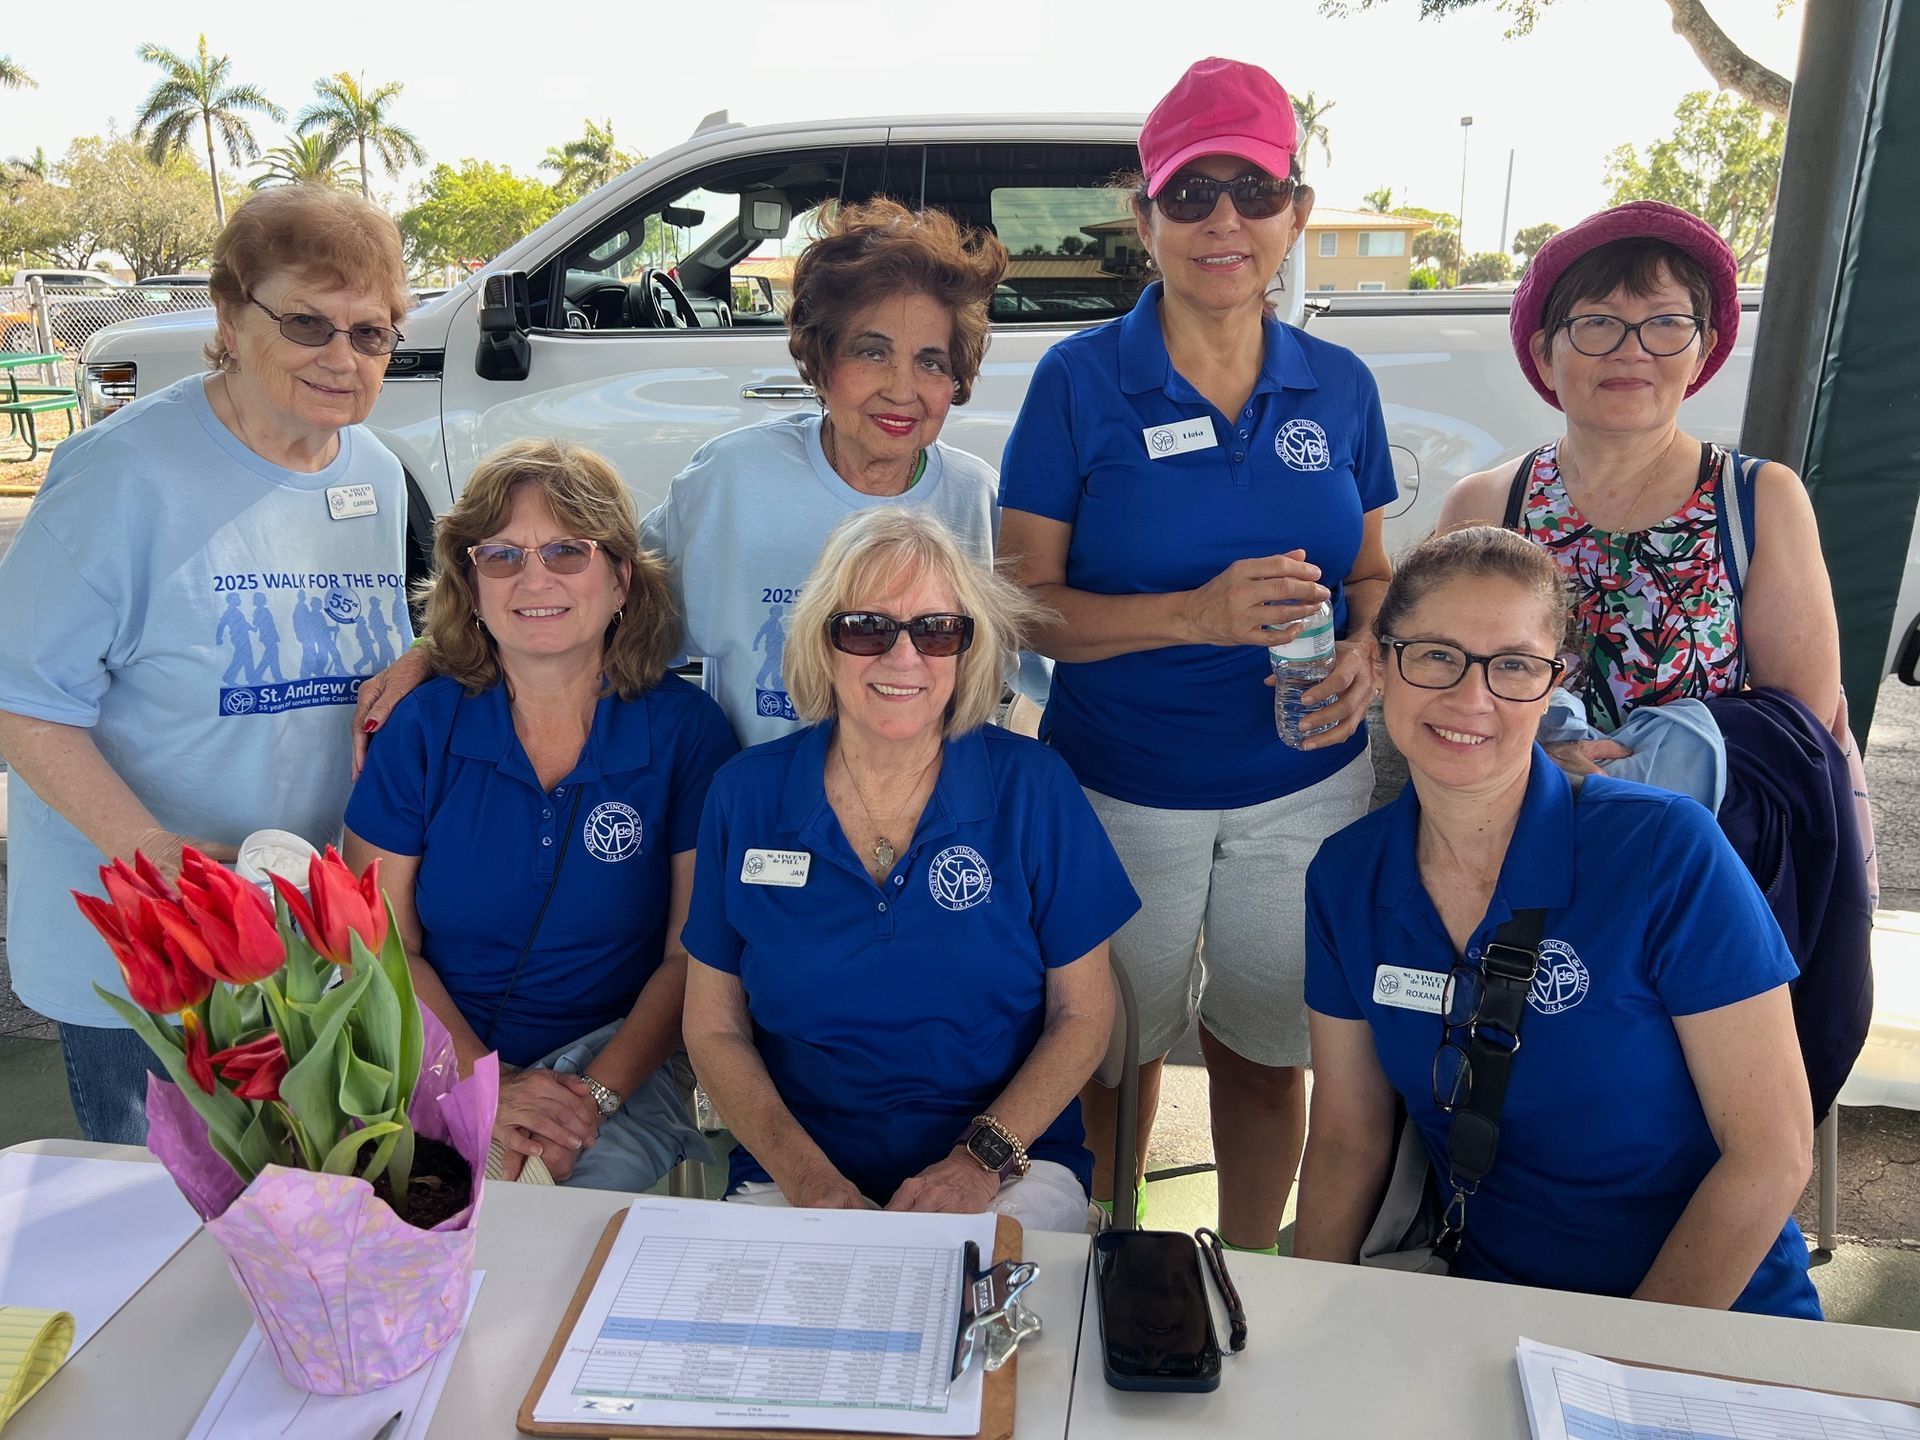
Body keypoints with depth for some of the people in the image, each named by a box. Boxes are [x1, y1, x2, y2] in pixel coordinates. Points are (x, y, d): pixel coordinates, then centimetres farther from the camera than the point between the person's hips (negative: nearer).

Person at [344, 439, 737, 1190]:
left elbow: (693, 956, -3)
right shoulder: (421, 727, 0)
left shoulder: (686, 730, -4)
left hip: (618, 1069, -1)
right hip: (437, 1067, 1)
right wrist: (485, 1089, -14)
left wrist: (594, 1096, -17)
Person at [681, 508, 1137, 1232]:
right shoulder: (745, 795, -2)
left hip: (1011, 1164, -1)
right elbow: (714, 1029, 2)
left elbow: (1083, 1013, 1)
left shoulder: (1032, 788, -4)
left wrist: (982, 1158, -13)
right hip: (795, 1172, 2)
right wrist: (807, 1178, -12)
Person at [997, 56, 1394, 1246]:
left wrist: (1366, 653, -11)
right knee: (1119, 1046, 16)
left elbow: (1369, 572, 12)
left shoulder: (1338, 387, 1)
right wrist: (1194, 616, -25)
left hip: (1304, 788, 3)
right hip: (1122, 790, -2)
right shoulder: (1081, 380, -9)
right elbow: (1021, 603, -11)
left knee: (1266, 1050, 17)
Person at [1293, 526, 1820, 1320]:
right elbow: (1347, 1136, 4)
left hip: (1713, 1322, -1)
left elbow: (1772, 1154, -12)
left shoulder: (1666, 850, -17)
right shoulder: (1346, 879, -4)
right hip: (1491, 1307, 2)